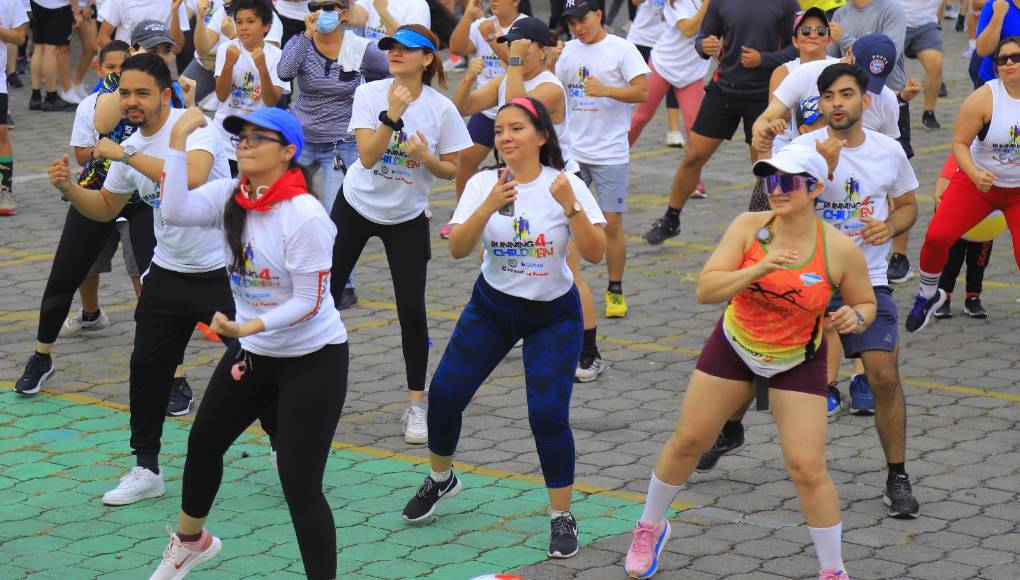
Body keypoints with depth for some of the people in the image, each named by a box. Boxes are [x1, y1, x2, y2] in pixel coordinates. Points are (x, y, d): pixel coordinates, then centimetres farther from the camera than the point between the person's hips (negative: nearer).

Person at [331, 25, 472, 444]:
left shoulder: (442, 109, -13)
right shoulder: (369, 94, -12)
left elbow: (451, 170, -4)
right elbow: (367, 155, -22)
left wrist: (427, 158, -24)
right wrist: (392, 115, -33)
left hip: (407, 217, -1)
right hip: (357, 205, 1)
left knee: (412, 310, -7)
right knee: (325, 294, 4)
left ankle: (416, 405, 7)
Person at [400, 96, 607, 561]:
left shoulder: (565, 185, -15)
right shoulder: (483, 184, -9)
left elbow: (595, 254, -22)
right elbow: (458, 249, -21)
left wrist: (570, 206, -35)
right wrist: (490, 206, -35)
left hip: (553, 315, -3)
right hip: (491, 306, 3)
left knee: (548, 414, -15)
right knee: (445, 394, -1)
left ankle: (562, 517, 3)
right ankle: (440, 480, 28)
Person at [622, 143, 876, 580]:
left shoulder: (840, 250, -21)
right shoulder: (749, 226, -19)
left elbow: (866, 304, -3)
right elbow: (706, 290, -25)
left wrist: (854, 319, -27)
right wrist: (758, 269, -39)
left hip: (797, 363, -2)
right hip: (732, 347, 2)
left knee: (807, 469, -8)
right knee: (687, 442, 12)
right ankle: (650, 527, 38)